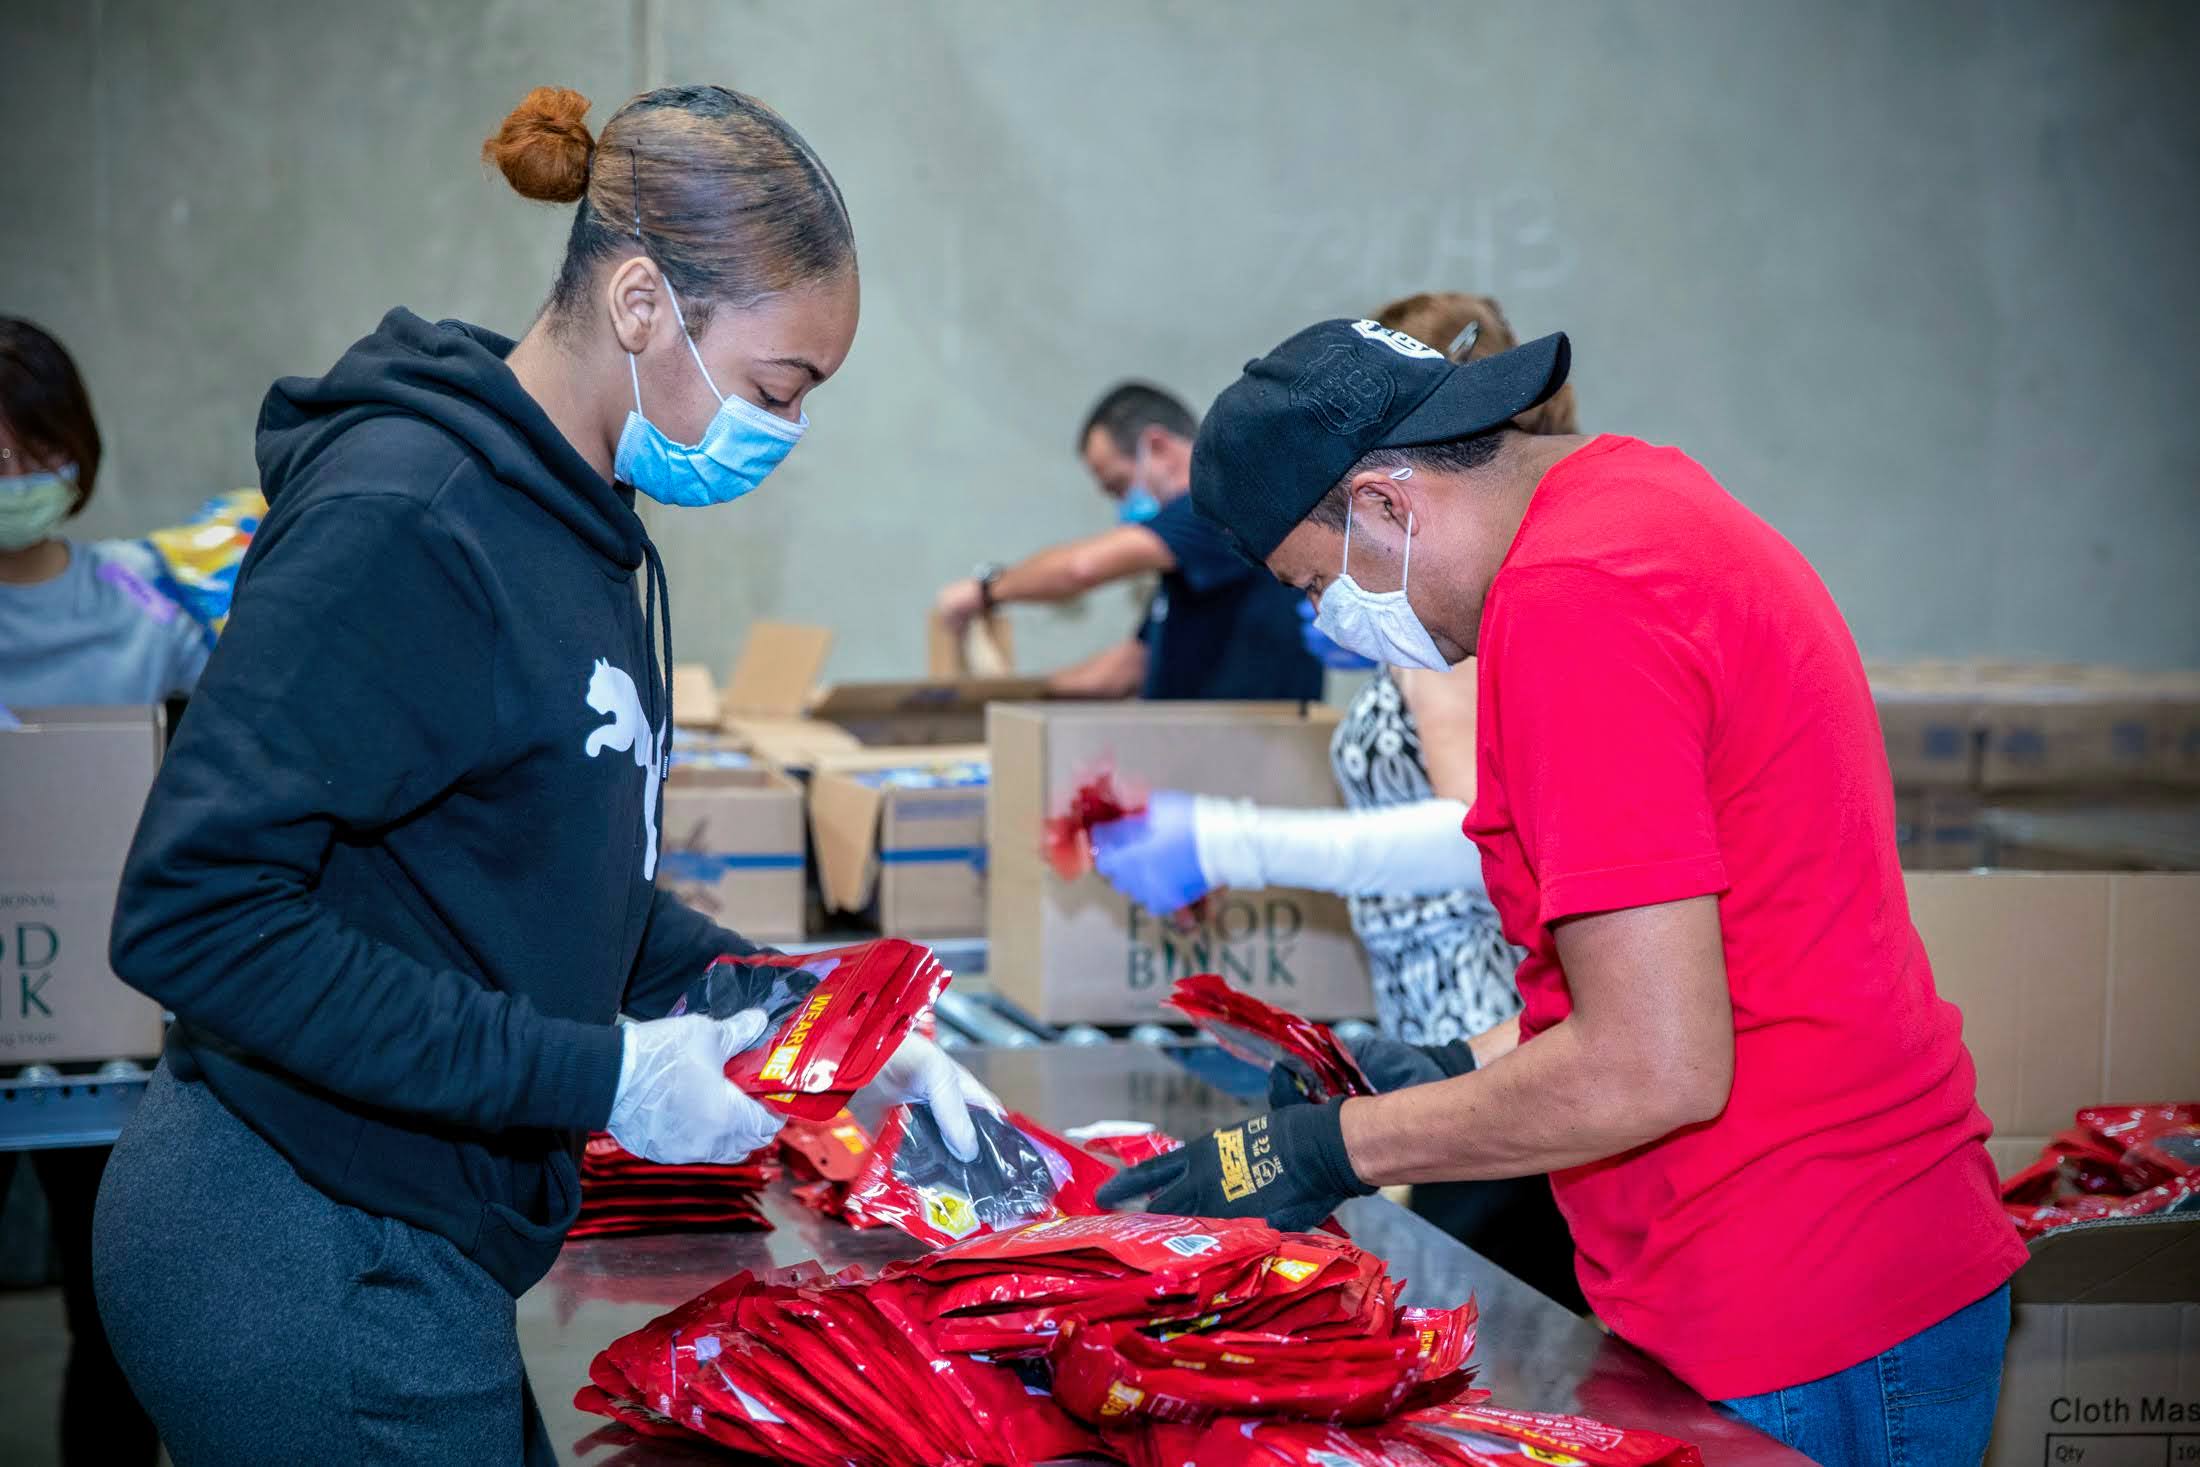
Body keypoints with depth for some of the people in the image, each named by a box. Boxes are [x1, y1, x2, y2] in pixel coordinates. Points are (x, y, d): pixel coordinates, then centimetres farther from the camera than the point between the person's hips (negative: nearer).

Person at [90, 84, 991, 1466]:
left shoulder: (580, 524, 7)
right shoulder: (406, 520, -21)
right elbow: (196, 913, -25)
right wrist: (598, 1077, -23)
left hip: (403, 1240, 9)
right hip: (314, 1272, -9)